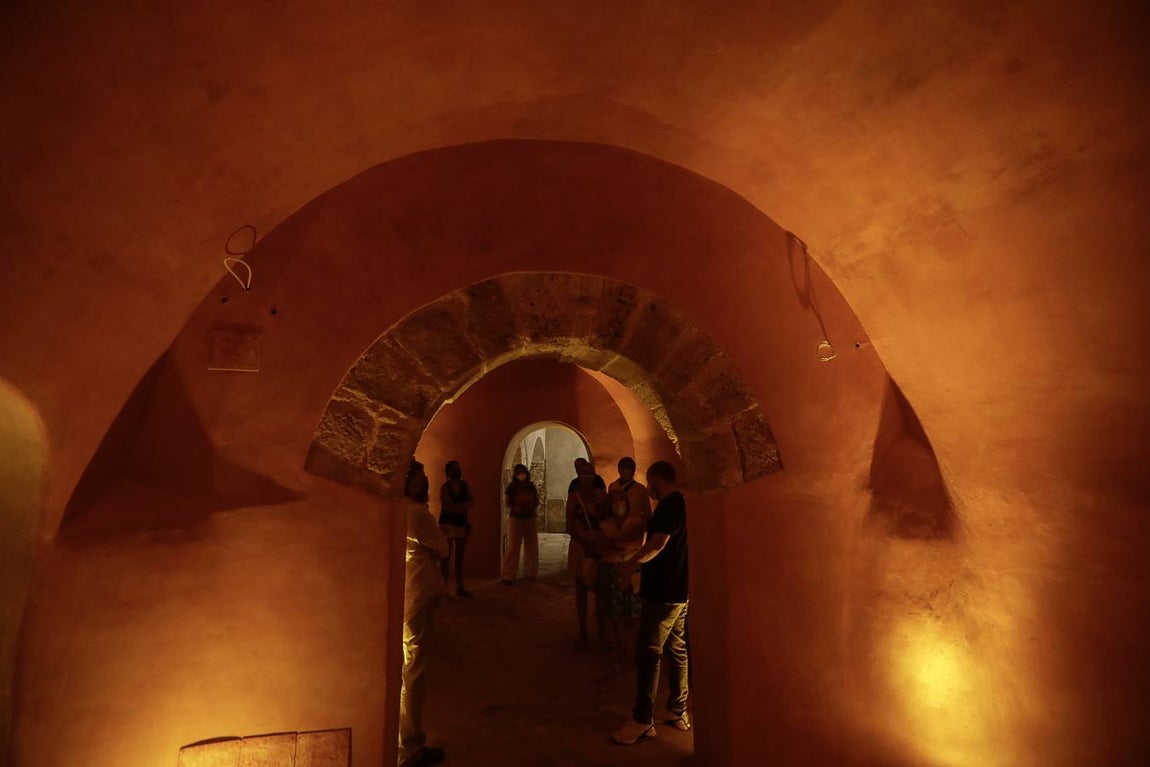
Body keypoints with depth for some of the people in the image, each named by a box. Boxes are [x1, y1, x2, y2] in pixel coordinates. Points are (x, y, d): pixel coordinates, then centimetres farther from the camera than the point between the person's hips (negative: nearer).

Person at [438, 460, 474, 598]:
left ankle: (460, 588, 14)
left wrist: (457, 506, -12)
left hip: (462, 524, 5)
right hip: (448, 524, -5)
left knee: (459, 557, 8)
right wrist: (464, 505, -5)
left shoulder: (465, 485, 8)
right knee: (447, 557, -7)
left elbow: (472, 502, 1)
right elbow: (449, 507, -14)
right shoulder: (445, 487, -6)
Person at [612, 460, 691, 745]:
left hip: (663, 592, -10)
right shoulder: (682, 503, 13)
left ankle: (642, 720, 1)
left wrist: (631, 563, -10)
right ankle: (678, 712, 24)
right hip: (679, 590, 10)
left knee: (648, 653, -5)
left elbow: (657, 544, -24)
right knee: (677, 650, 15)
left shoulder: (669, 506, -17)